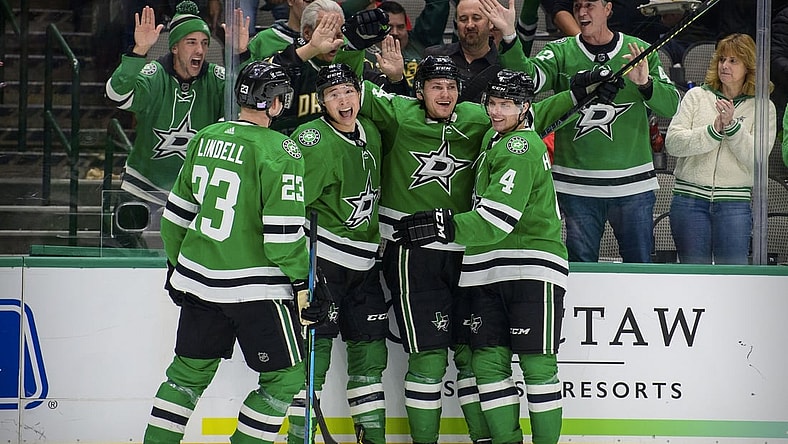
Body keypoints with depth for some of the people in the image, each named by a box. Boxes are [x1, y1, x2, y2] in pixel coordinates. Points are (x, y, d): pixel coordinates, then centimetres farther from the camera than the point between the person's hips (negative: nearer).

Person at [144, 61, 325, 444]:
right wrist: (302, 281, -8)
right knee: (284, 376, 4)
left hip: (199, 279, 7)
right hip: (254, 288, -7)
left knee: (190, 370, 18)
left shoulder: (206, 138, 7)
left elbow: (178, 211, 15)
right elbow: (283, 230, -17)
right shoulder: (278, 150, -13)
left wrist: (176, 265, 27)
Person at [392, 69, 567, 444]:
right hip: (487, 270, 9)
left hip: (532, 268, -9)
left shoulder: (521, 149, -14)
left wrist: (445, 227, -34)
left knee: (537, 364, -7)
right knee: (489, 361, 4)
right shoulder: (495, 137, 14)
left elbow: (497, 220, -25)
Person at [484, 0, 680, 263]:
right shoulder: (560, 52, 4)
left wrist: (645, 83, -22)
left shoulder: (640, 52, 4)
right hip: (576, 185, 0)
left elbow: (671, 107, -2)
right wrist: (509, 36, -29)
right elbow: (528, 79, -14)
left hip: (632, 182, 0)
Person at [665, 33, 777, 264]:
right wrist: (713, 130, -14)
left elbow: (756, 159, -7)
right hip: (690, 198, 1)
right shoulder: (696, 97, 9)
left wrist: (732, 125, -18)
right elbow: (672, 143, -3)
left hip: (735, 203, -1)